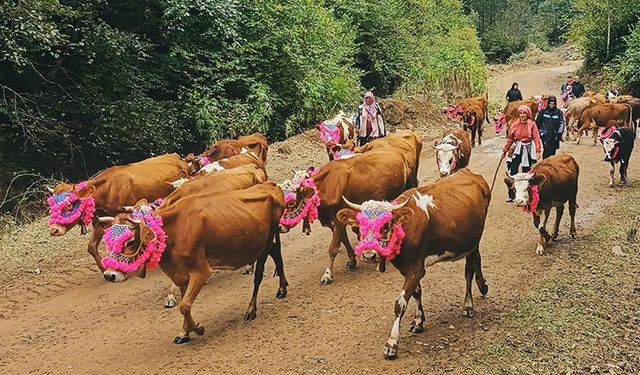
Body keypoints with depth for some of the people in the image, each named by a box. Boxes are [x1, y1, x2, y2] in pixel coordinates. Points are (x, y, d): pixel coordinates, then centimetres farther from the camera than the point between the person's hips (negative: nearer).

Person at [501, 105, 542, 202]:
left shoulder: (532, 124, -3)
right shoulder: (515, 124, 5)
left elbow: (536, 138, -7)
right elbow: (510, 139, 11)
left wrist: (538, 149, -19)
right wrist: (505, 150, 11)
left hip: (528, 149, -2)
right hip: (517, 148, 2)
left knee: (526, 172, 3)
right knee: (512, 171, -4)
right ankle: (512, 195, 3)